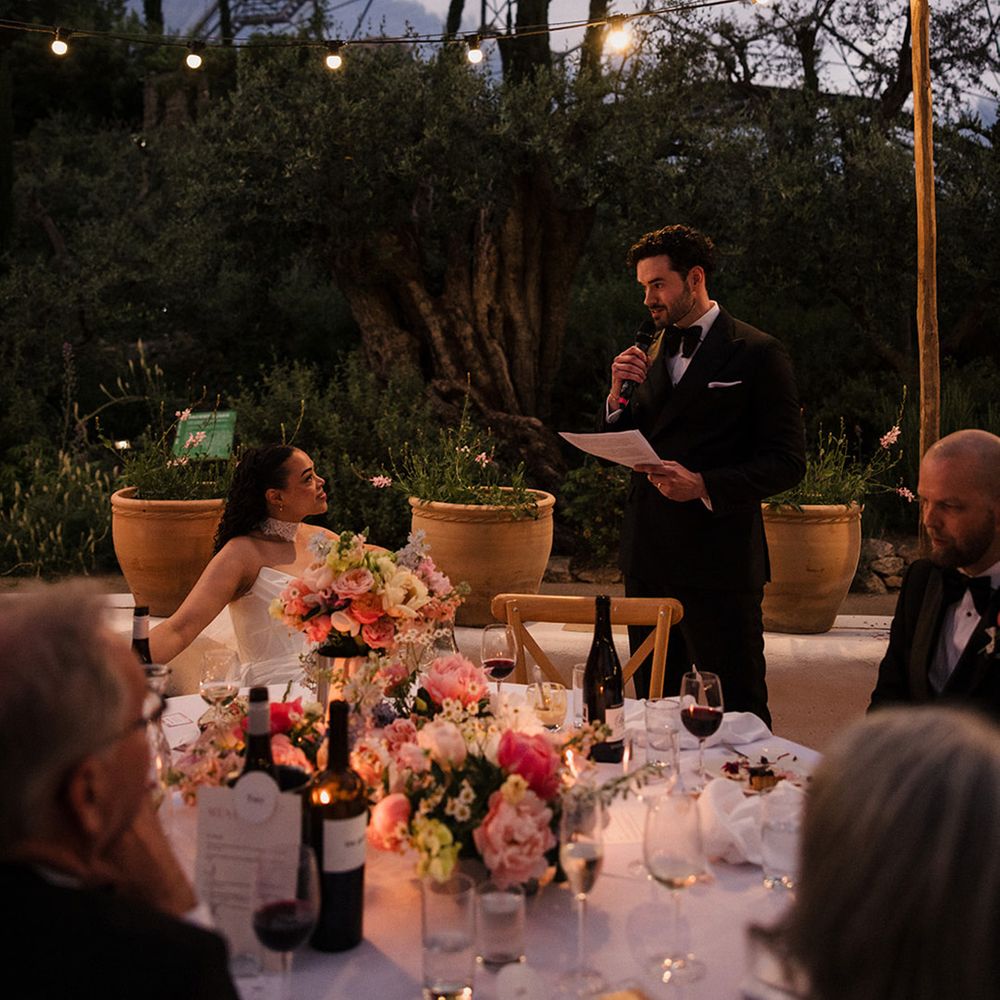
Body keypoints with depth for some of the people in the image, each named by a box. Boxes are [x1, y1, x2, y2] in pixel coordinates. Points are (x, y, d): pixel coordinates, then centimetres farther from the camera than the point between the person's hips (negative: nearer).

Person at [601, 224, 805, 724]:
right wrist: (618, 394, -2)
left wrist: (704, 485, -21)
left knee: (737, 716, 0)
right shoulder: (655, 351, 15)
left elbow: (787, 463, -9)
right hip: (649, 558, 6)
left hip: (719, 564, -6)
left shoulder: (757, 353, -6)